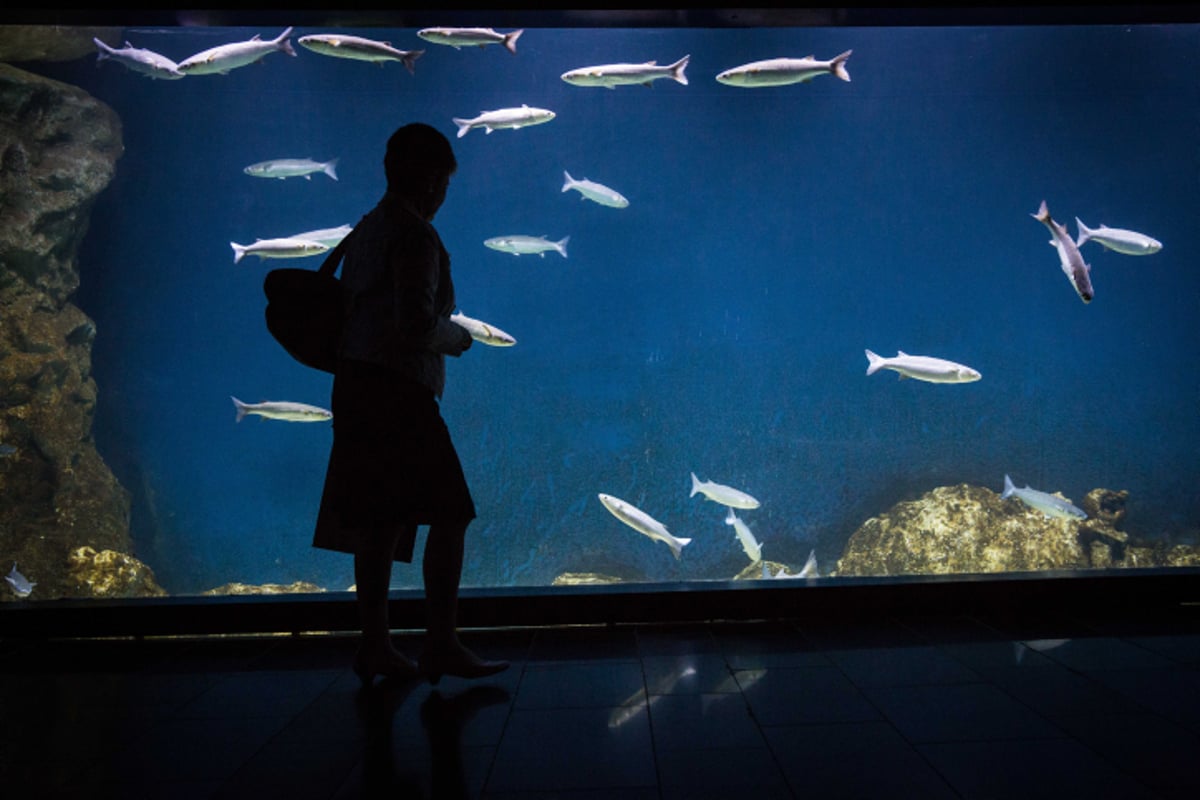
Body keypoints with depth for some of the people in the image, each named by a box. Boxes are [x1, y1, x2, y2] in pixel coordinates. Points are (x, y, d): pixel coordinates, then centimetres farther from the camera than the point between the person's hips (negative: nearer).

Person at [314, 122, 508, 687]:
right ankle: (442, 646, -1)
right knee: (449, 514, -4)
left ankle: (375, 645, 17)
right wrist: (456, 338, 0)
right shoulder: (414, 235, -10)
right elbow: (417, 322, -20)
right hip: (398, 391, -9)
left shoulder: (364, 231, 17)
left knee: (381, 520, 11)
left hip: (356, 386, 9)